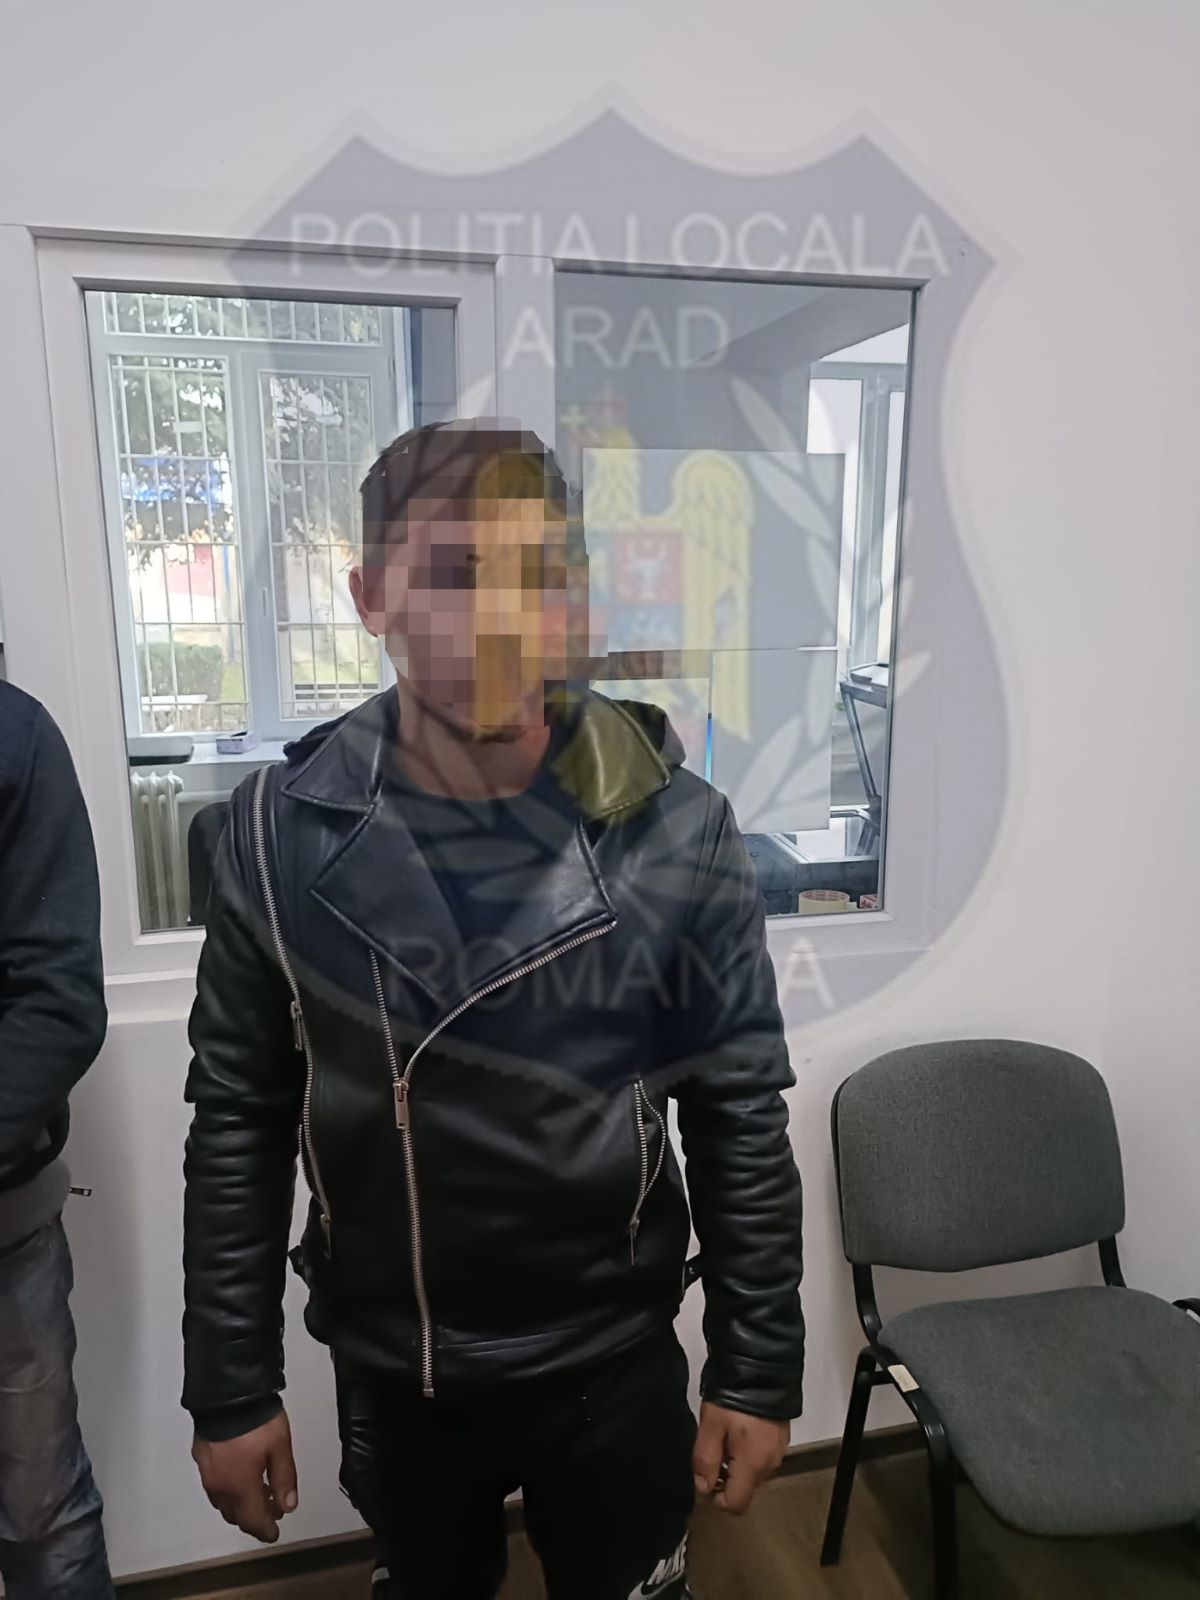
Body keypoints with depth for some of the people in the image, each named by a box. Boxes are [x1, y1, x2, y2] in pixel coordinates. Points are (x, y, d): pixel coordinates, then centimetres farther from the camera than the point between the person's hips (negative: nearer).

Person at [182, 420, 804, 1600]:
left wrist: (759, 1369, -4)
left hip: (611, 1365, -1)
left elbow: (740, 1121, -9)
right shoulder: (283, 830, -14)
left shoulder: (675, 830, -17)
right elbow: (239, 1125, -5)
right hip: (389, 1372, 2)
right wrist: (230, 1386, -1)